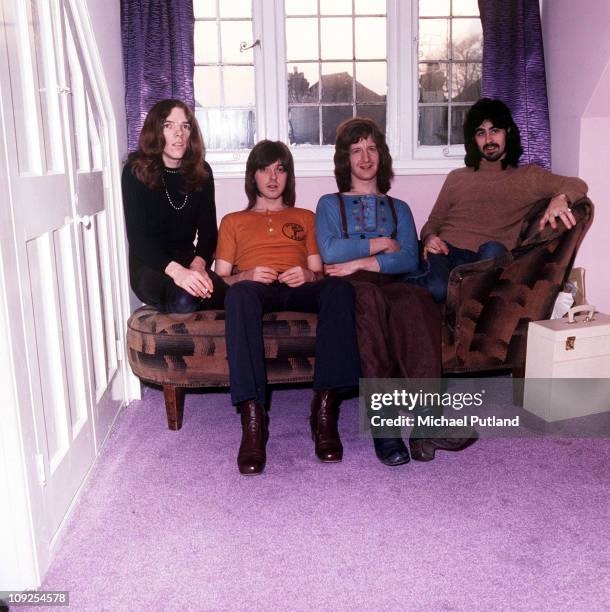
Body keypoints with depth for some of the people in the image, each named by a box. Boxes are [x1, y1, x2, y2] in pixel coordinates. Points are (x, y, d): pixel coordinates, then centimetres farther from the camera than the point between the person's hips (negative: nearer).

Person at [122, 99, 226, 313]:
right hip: (149, 266, -3)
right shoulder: (136, 171, -5)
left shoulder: (201, 171, 6)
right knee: (183, 299, -36)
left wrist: (198, 264, -19)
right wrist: (175, 271, -32)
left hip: (189, 261, 3)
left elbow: (208, 229, 4)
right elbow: (137, 235, -14)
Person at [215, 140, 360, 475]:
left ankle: (325, 409, -38)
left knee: (339, 287, -35)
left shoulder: (305, 217, 33)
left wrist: (308, 275, -3)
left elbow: (320, 272, 21)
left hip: (299, 290, 1)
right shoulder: (233, 221, 30)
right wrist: (246, 276, -5)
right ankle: (252, 417, -46)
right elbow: (220, 278, 17)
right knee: (240, 294, -40)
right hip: (254, 288, -1)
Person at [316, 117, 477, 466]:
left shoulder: (399, 208, 28)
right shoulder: (330, 204, 23)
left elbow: (410, 259, 8)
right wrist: (382, 244, 5)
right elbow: (330, 252, 1)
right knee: (369, 296, -41)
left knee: (417, 299, -37)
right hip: (351, 290, -2)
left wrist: (361, 262, -6)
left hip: (392, 284, 2)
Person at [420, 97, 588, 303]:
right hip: (445, 251, 1)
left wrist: (559, 199, -17)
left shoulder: (527, 176, 19)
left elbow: (578, 185, 8)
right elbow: (433, 222, 24)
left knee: (493, 249, -38)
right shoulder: (456, 178, 26)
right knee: (437, 289, -35)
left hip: (489, 258, 0)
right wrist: (430, 237, -1)